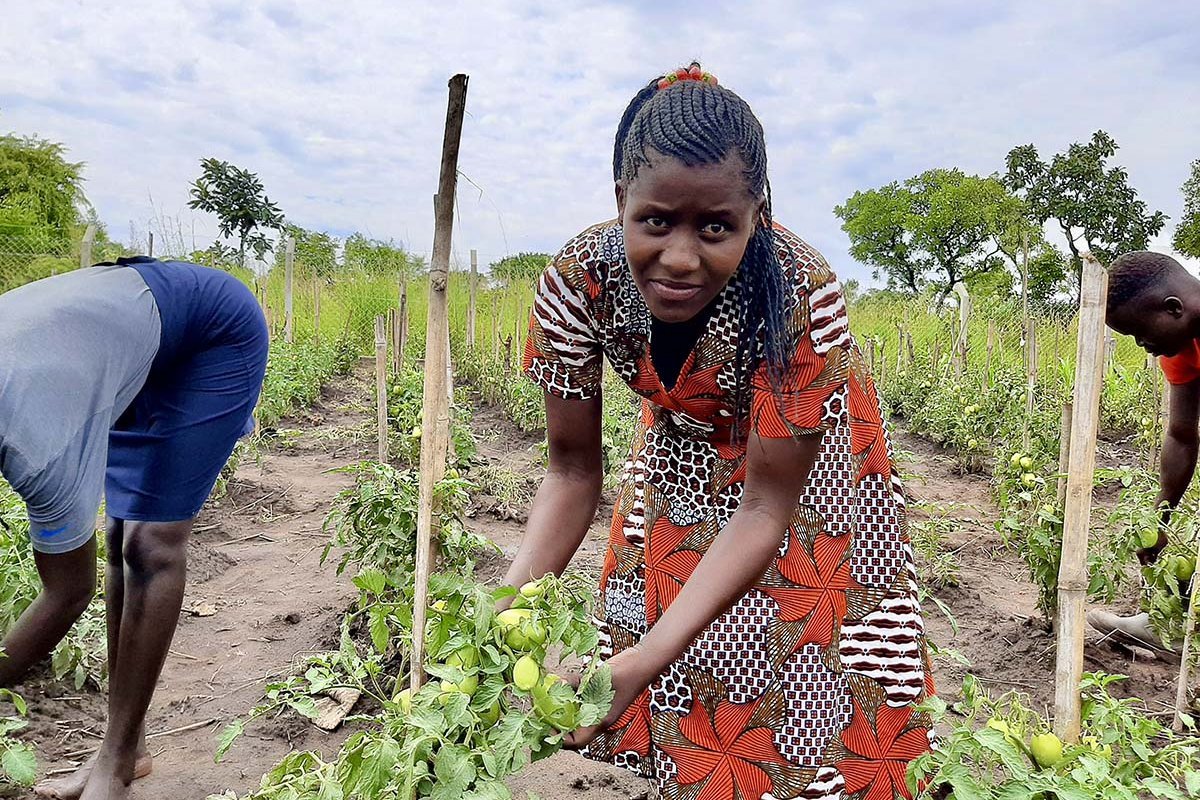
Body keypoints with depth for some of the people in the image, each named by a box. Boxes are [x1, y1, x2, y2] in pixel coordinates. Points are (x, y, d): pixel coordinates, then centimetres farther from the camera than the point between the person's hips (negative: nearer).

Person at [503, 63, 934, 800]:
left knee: (800, 647, 2)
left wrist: (642, 661, -40)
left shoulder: (802, 295, -37)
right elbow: (573, 469, -17)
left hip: (802, 458, -2)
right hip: (681, 451, 3)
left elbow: (765, 506, -30)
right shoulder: (579, 279, -29)